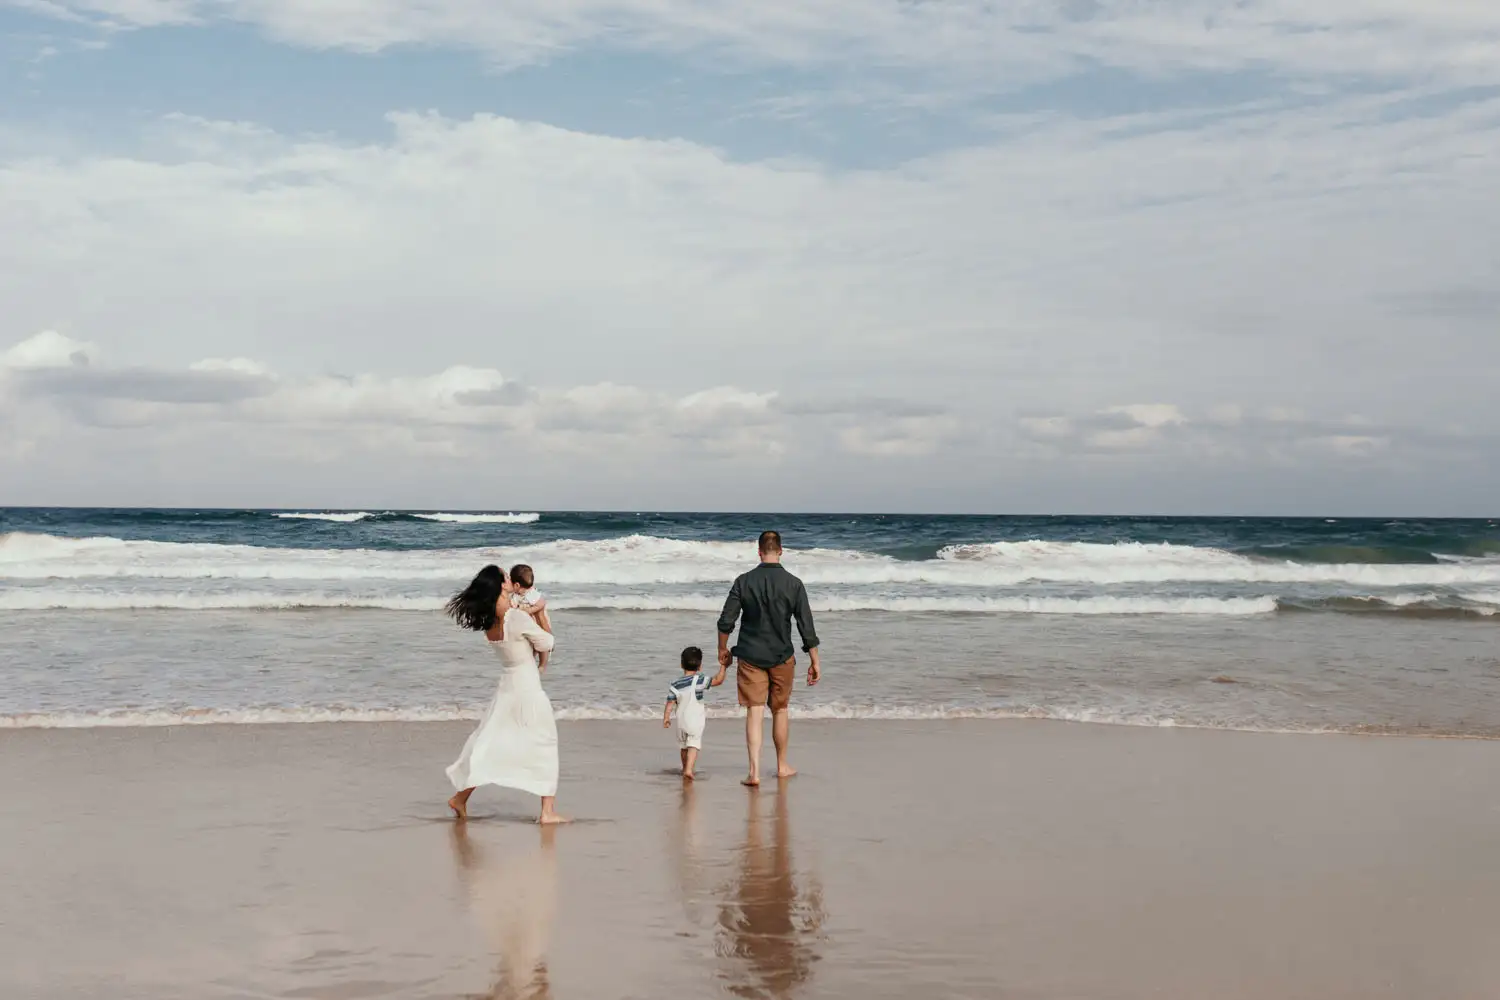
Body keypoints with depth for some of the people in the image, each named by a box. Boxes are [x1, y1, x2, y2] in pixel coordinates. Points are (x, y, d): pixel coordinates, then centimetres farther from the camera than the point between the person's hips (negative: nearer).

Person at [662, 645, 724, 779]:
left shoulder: (675, 684, 0)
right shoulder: (699, 680, -10)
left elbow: (670, 702, -2)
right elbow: (718, 681, -10)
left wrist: (666, 718, 7)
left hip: (681, 721, 4)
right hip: (696, 721, -4)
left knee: (683, 746, 19)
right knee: (693, 745, -9)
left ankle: (685, 768, 33)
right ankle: (689, 769, -25)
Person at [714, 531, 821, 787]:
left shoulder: (744, 581, -6)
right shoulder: (793, 584, -7)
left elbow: (726, 621, -4)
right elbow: (806, 627, -6)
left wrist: (723, 650, 12)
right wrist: (814, 662, 1)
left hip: (750, 657, 0)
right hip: (782, 658, 0)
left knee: (754, 712, 0)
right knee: (780, 711, 15)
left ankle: (754, 771, -9)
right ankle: (782, 766, 28)